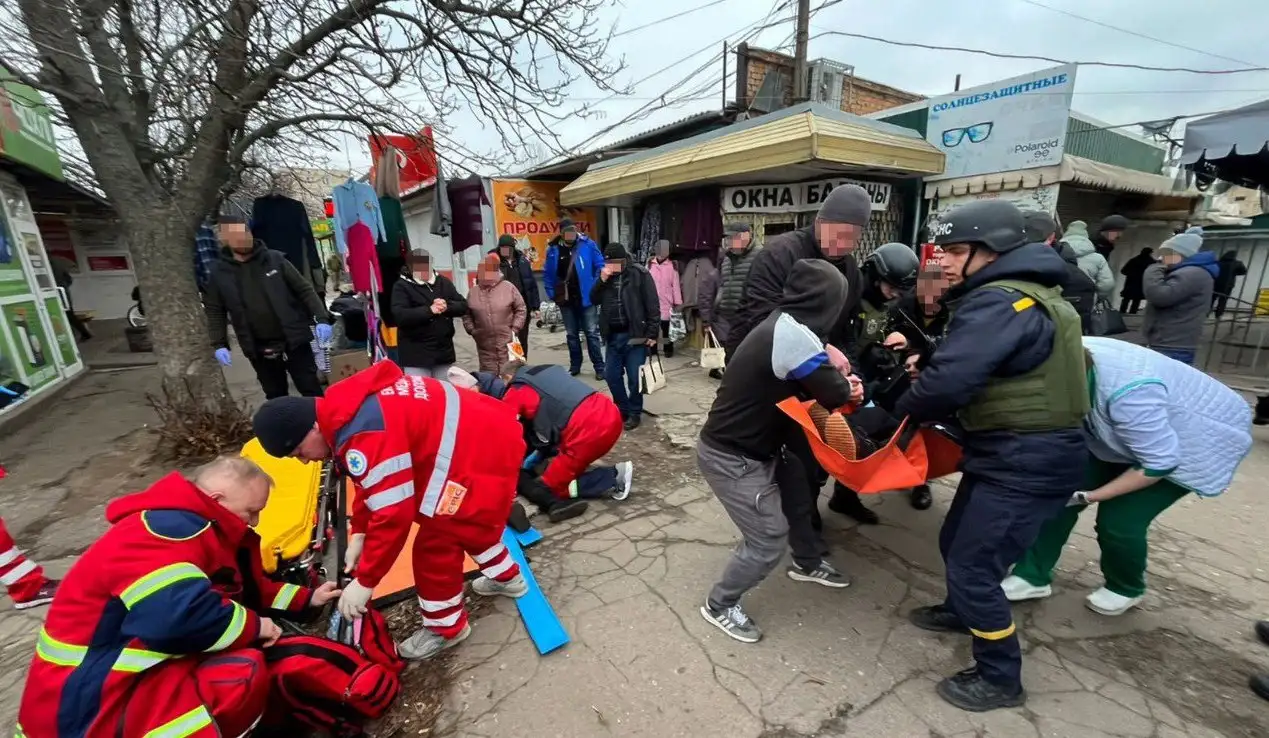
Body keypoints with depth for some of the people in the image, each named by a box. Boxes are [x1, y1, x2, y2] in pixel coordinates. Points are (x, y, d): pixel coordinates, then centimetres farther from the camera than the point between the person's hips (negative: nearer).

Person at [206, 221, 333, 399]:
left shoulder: (275, 259, -1)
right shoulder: (218, 273, 2)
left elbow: (305, 289, -1)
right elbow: (214, 311, 9)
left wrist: (321, 319, -13)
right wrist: (219, 344, -2)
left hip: (294, 341, -2)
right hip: (259, 350, 2)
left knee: (312, 391, 4)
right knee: (276, 397, 13)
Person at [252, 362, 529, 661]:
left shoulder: (364, 435, -25)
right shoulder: (348, 407, 8)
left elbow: (394, 515, -21)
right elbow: (375, 483, 20)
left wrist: (364, 581, -8)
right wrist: (359, 533, 20)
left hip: (483, 456, -10)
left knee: (434, 547, 4)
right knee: (470, 523, 29)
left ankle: (445, 627, 27)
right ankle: (506, 578, 50)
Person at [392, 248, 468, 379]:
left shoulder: (443, 282, 8)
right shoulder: (402, 286, -4)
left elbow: (463, 306, 4)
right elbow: (400, 315, -18)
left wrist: (447, 306, -16)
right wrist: (429, 310, -24)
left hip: (444, 350, 5)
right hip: (415, 354, -4)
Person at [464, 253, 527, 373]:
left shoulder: (508, 287, -3)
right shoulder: (473, 293, 5)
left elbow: (521, 310, 0)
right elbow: (466, 315, 14)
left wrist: (514, 329, -5)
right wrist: (471, 330, 3)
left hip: (507, 342, -2)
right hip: (485, 345, 2)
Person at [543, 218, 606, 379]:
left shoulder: (587, 244, -8)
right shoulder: (553, 249, -1)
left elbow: (600, 266, -5)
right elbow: (547, 273, 8)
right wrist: (551, 293, 1)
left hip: (586, 297, -3)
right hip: (565, 299, 3)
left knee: (592, 333, 1)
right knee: (571, 334, 14)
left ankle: (599, 367, 8)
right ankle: (575, 365, 27)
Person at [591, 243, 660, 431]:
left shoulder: (639, 274, -8)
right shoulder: (606, 276, 9)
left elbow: (652, 305, -9)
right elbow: (594, 300, 6)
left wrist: (652, 333, -14)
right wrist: (602, 280, -9)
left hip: (635, 335, -5)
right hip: (613, 336, 6)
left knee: (634, 377, 1)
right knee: (612, 376, 10)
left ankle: (635, 413, 19)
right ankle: (622, 409, 28)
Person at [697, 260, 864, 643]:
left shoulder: (783, 325, 4)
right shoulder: (793, 334, -26)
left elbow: (807, 383, 13)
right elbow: (834, 394, -18)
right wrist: (846, 385, 4)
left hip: (755, 446, 10)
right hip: (731, 458, -10)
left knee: (802, 485, 22)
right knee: (769, 539, -2)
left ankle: (807, 563, 47)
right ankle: (720, 605, 21)